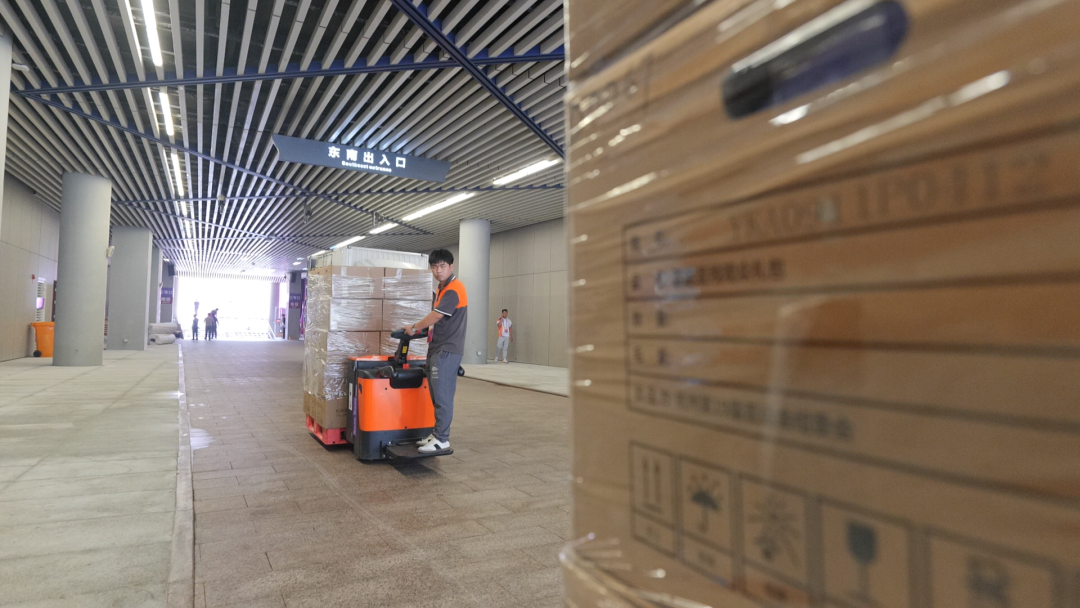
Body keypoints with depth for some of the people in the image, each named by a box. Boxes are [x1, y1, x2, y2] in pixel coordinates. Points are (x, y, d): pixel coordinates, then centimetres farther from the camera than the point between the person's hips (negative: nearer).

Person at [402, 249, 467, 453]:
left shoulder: (454, 289, -14)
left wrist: (414, 327, -4)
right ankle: (437, 434, 21)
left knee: (442, 395, -7)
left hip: (447, 350, -10)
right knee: (437, 395, 13)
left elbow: (436, 316, -16)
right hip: (437, 348, 10)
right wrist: (423, 329, 10)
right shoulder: (441, 290, 18)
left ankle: (441, 439, 0)